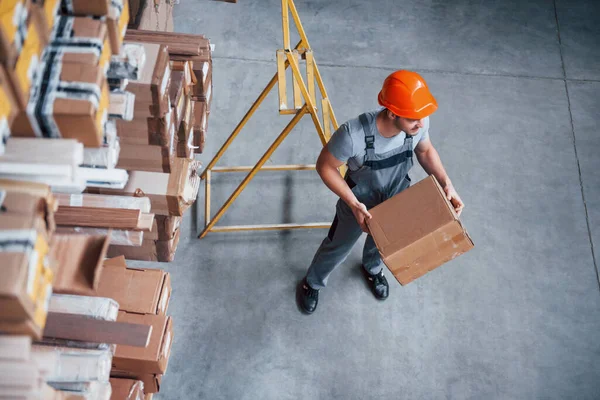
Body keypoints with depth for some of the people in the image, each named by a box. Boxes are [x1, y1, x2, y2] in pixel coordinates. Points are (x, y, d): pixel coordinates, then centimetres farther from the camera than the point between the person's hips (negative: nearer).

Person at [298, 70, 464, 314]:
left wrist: (445, 183, -18)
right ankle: (312, 283, 54)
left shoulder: (417, 124, -29)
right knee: (338, 247, 23)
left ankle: (372, 269, 69)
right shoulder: (353, 134, -43)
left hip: (397, 200, 4)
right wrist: (353, 204, -30)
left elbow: (425, 150, -6)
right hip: (359, 202, -3)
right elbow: (325, 167, -25)